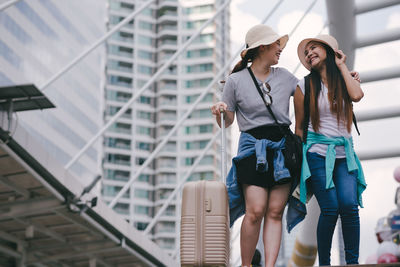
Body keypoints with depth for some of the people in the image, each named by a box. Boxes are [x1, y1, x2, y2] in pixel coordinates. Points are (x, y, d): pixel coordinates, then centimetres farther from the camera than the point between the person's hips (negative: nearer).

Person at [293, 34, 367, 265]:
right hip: (318, 153, -2)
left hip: (344, 154, 2)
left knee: (349, 205, -15)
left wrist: (342, 66, 0)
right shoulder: (305, 87, 6)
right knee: (330, 209, -13)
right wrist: (301, 159, 4)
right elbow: (300, 127, 9)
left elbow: (357, 95, -13)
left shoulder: (347, 79, 11)